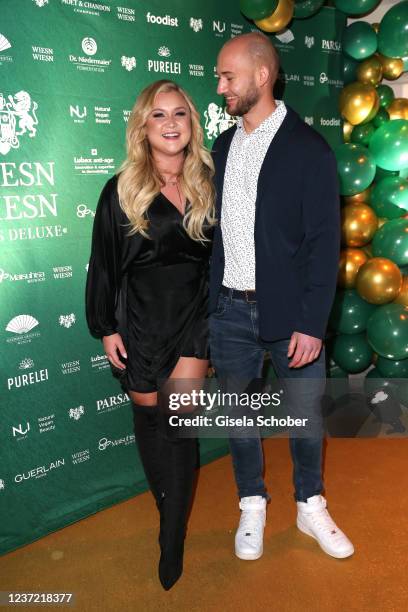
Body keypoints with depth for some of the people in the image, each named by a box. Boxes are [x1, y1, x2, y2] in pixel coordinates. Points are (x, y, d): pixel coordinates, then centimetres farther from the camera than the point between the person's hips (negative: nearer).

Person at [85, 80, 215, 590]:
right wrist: (106, 329, -3)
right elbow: (103, 265, -1)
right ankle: (170, 507, 37)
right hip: (140, 318, 0)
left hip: (194, 313, 1)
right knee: (148, 414, 11)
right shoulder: (121, 190, -3)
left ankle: (172, 540, 8)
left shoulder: (207, 184, 3)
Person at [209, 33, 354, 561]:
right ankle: (252, 507, 34)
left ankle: (310, 507, 35)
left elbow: (324, 243, -10)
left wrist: (312, 323, -15)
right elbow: (216, 228, 10)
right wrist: (209, 302, 7)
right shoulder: (222, 146, 9)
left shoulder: (308, 149, -7)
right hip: (229, 310, 4)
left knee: (304, 415, 11)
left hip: (289, 313, -4)